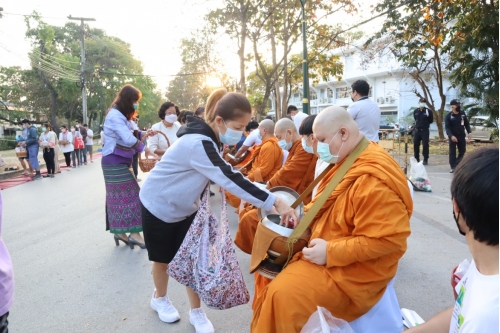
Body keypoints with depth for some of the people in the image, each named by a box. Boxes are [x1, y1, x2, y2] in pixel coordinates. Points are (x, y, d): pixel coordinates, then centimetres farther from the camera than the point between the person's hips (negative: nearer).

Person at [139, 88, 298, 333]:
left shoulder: (211, 138, -7)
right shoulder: (198, 143, -36)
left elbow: (222, 175, 1)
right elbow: (230, 179, -42)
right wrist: (274, 203, -45)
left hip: (184, 206, 7)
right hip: (159, 205, -7)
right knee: (163, 259, 11)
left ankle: (196, 312, 19)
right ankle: (159, 299, 38)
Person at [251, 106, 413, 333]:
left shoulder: (374, 179, -27)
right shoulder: (347, 161, 5)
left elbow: (389, 239, -29)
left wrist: (331, 252, -27)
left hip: (352, 269, -10)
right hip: (324, 251, 10)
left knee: (282, 294, -23)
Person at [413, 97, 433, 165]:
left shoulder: (428, 111, -4)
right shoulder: (415, 111, 6)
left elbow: (431, 120, 4)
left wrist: (425, 124, 3)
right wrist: (419, 124, 11)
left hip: (425, 131, -4)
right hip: (417, 130, 4)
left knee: (425, 145, -3)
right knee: (416, 145, 6)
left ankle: (425, 160, 4)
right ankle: (416, 159, 18)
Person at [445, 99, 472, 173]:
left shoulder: (462, 114, 5)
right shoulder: (448, 116, -8)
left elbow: (466, 124, 11)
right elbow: (447, 127, -13)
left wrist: (469, 132, -2)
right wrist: (451, 136, -26)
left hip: (461, 136, 4)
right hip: (452, 136, -4)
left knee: (462, 151, 11)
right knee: (452, 152, -2)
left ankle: (457, 164, 27)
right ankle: (453, 167, 1)